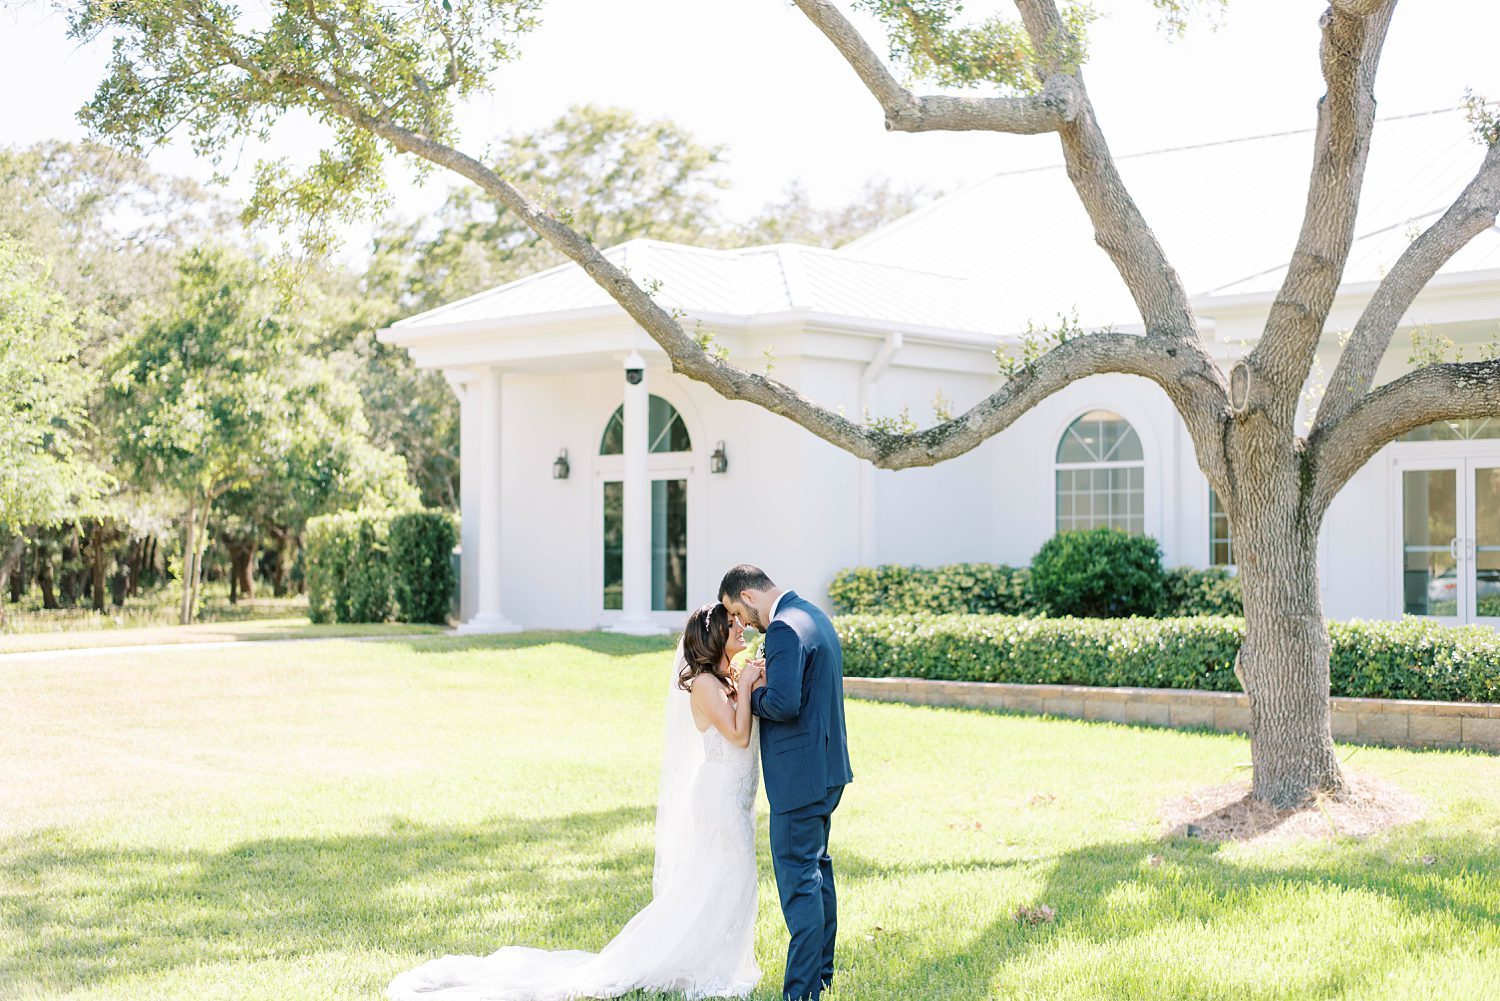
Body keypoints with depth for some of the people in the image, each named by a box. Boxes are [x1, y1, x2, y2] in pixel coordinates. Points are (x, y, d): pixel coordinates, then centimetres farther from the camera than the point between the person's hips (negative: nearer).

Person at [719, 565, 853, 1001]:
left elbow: (783, 704, -27)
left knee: (797, 878, -5)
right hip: (827, 768, 11)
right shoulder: (813, 615, 13)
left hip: (800, 776, -11)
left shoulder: (784, 629, -20)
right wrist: (763, 679, 7)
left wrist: (749, 693, -9)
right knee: (817, 869, 19)